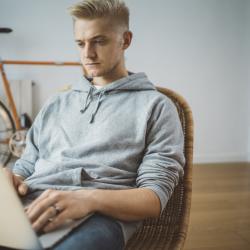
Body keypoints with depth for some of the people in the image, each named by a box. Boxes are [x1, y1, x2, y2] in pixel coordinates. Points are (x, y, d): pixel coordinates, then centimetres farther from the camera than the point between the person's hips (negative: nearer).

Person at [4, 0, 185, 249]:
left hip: (102, 215, -3)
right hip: (30, 208, 4)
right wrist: (12, 180, 0)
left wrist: (90, 198, -19)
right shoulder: (55, 104, 27)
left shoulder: (156, 106, 10)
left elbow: (155, 196, 0)